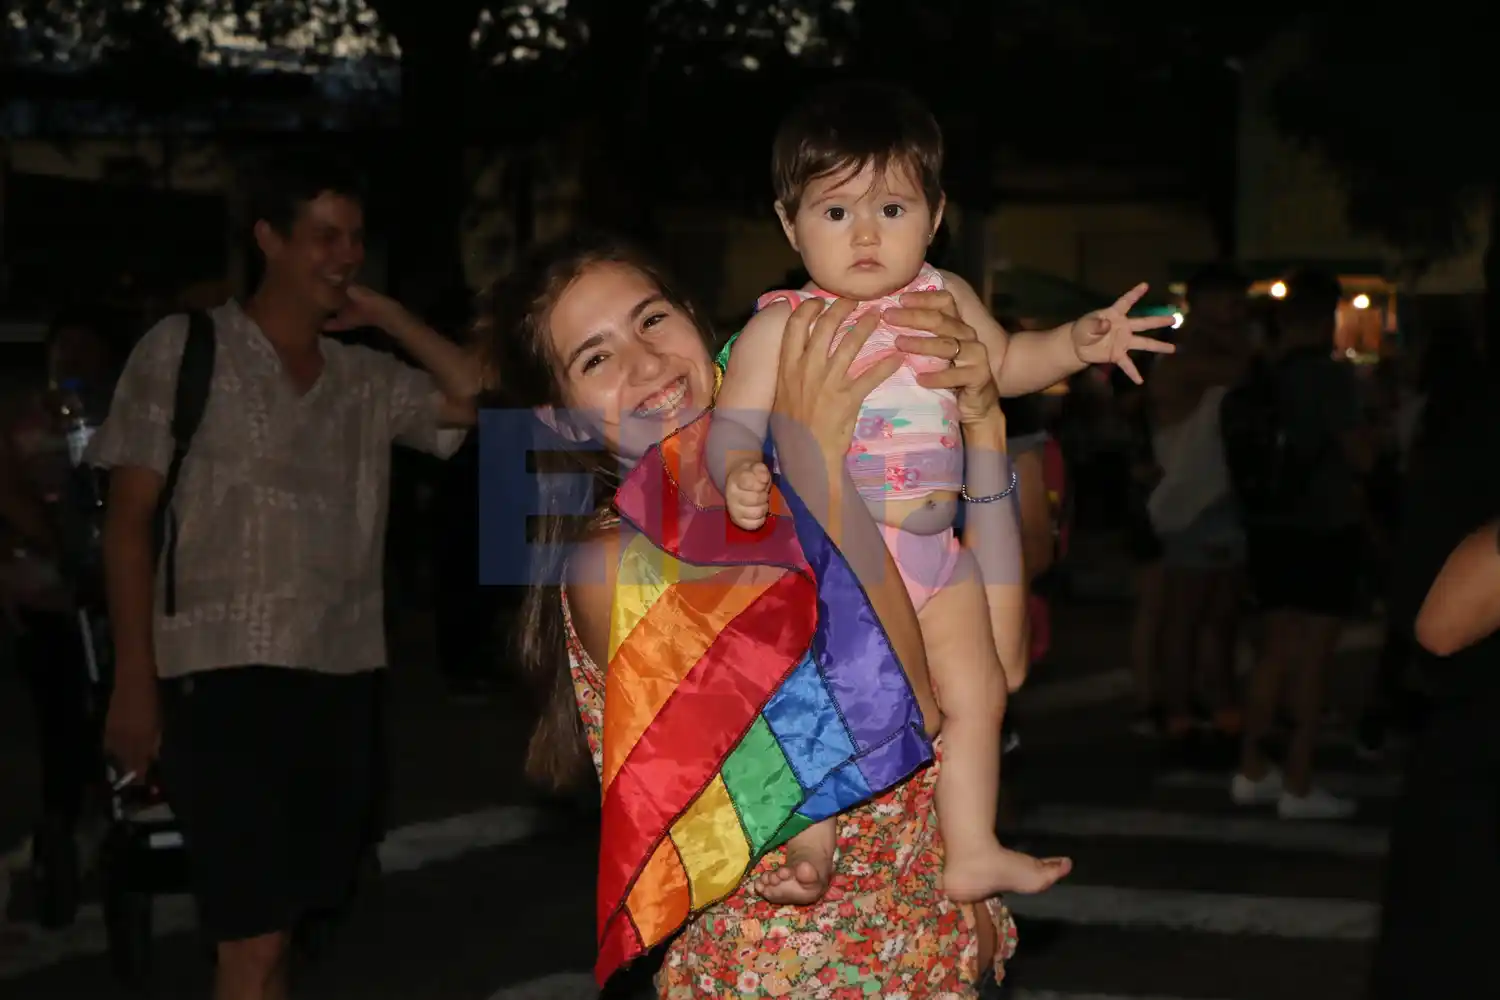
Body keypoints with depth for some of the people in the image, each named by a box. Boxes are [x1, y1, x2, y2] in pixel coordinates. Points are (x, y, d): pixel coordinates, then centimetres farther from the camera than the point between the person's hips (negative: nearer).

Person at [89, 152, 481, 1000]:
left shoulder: (368, 380, 12)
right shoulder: (183, 350, 1)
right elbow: (129, 518, -1)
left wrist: (386, 315, 5)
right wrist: (134, 681, -7)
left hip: (342, 675, 5)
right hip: (227, 673, -5)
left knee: (276, 926, 13)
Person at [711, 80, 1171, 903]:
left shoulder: (946, 301, 6)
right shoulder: (781, 326, -9)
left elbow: (1004, 364, 23)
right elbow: (735, 420, -12)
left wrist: (1079, 341, 8)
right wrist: (739, 473, -34)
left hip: (934, 549, 6)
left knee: (977, 692, 10)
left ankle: (971, 852, 22)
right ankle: (811, 842, 4)